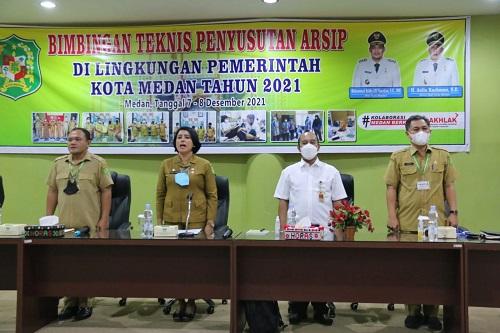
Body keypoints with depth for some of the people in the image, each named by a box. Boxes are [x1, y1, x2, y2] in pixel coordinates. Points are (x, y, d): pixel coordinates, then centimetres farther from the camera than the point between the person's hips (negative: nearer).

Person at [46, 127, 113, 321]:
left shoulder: (98, 163, -1)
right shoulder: (58, 164, 11)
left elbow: (106, 191, -3)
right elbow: (52, 191, 14)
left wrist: (104, 219, -8)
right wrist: (48, 217, 9)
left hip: (90, 225, -4)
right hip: (64, 224, 4)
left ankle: (85, 304, 16)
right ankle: (70, 303, 20)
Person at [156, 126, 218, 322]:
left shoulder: (204, 165, 2)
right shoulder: (166, 164, 9)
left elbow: (212, 195, 0)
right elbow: (160, 194, 10)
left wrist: (210, 222, -6)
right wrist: (159, 221, 5)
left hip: (196, 220, -2)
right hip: (172, 220, 2)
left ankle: (191, 302, 15)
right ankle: (179, 301, 17)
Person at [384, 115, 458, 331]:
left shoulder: (442, 156, 10)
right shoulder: (398, 157, 5)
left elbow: (449, 186, 11)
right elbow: (391, 188, 2)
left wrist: (453, 212, 2)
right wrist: (392, 216, -6)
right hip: (407, 223, -1)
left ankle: (432, 313, 17)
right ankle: (413, 311, 17)